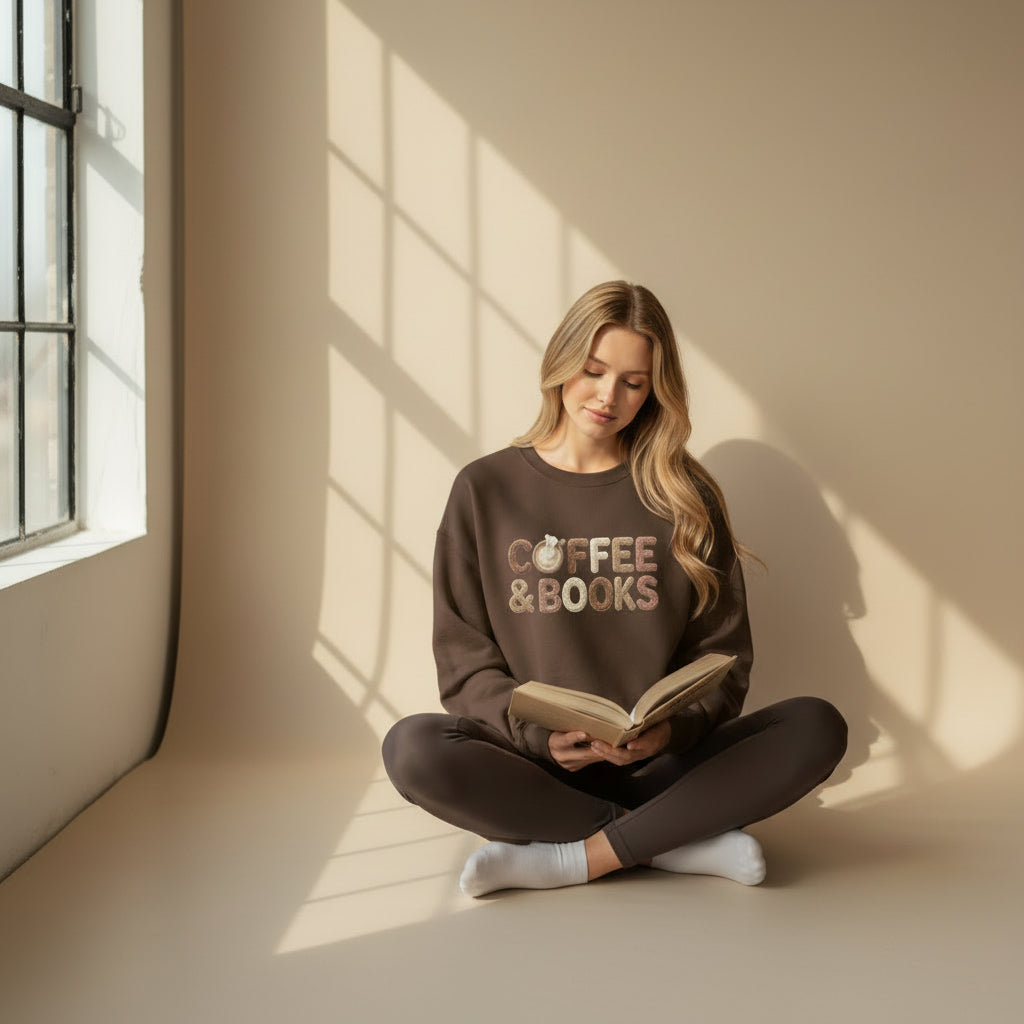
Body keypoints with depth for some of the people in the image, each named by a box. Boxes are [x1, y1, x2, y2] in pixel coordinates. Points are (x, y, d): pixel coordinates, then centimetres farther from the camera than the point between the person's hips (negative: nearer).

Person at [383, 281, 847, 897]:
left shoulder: (684, 497, 10)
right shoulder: (485, 490, 7)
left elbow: (722, 655, 7)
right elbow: (465, 664, 3)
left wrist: (672, 728, -14)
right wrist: (540, 733, -16)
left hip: (660, 765, 1)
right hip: (533, 764, -1)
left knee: (817, 727, -23)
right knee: (412, 747, -31)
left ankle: (568, 859, -25)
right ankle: (680, 842, -22)